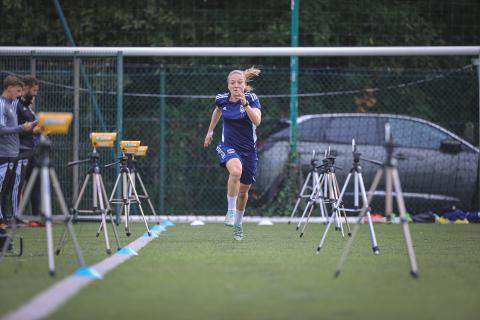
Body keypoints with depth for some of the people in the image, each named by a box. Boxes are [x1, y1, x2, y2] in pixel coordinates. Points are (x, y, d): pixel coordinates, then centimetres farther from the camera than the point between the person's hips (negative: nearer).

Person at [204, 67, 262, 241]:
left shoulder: (251, 98, -11)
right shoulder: (222, 99, -4)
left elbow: (257, 121, -27)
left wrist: (245, 103, -37)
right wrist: (210, 131, 28)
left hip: (248, 149, 1)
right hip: (228, 146, -1)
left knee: (243, 191, 12)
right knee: (236, 170, -36)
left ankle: (238, 223, 37)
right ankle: (231, 212, -24)